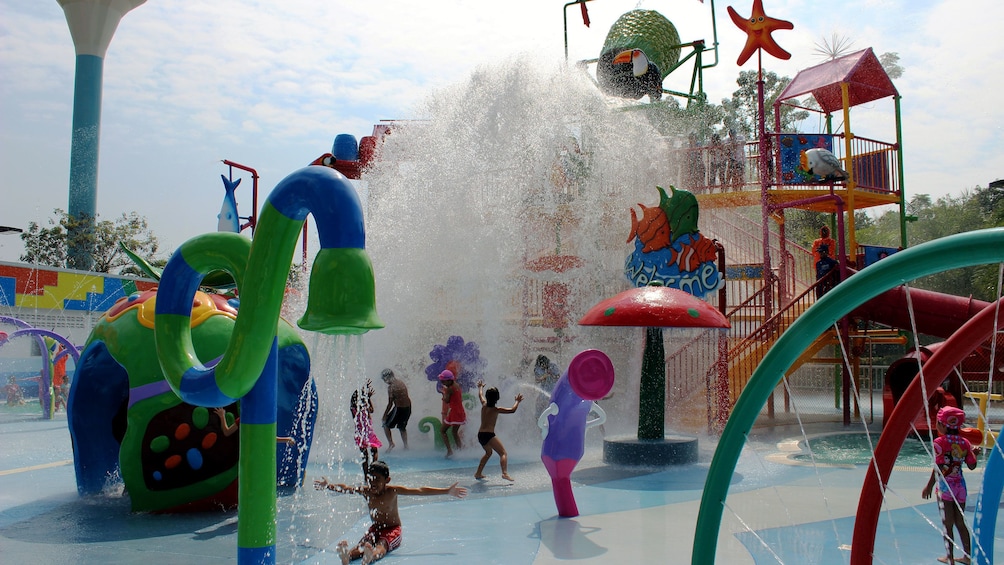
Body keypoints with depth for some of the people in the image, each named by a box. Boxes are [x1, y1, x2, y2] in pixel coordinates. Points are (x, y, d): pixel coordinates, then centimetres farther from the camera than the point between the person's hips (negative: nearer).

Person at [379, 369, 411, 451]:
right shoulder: (401, 382, 8)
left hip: (399, 408, -8)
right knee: (402, 427, 24)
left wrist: (384, 415, -8)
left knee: (386, 425, 10)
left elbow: (390, 404, -15)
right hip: (408, 407, 8)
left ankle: (391, 443, 2)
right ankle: (406, 446, 25)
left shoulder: (391, 387, -16)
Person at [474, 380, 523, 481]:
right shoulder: (496, 409, -9)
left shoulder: (484, 405, 8)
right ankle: (505, 473, -32)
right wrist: (517, 401, 5)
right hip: (489, 434, -8)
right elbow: (512, 410, -12)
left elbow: (480, 395, 29)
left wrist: (480, 387, 48)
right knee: (503, 453, -10)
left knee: (488, 452, 30)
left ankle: (478, 473, 32)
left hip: (480, 434, 8)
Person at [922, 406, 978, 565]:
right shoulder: (964, 442, 2)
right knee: (960, 522, 18)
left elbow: (938, 468, -15)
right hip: (960, 485, 5)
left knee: (948, 524, 5)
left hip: (945, 486, -5)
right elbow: (972, 465, 4)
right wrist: (974, 453, 23)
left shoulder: (940, 442, -13)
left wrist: (929, 486, -8)